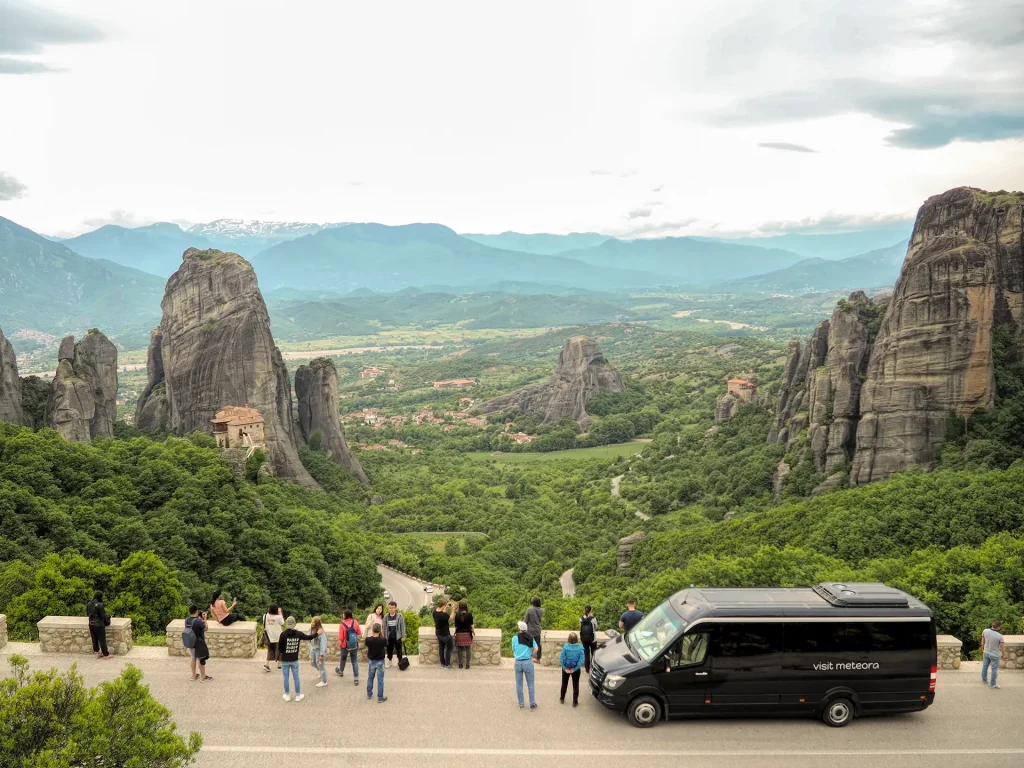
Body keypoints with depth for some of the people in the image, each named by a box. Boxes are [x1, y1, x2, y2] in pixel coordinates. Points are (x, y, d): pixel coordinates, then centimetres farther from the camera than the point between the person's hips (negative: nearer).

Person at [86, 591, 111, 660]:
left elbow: (87, 613, 11)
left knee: (94, 639, 16)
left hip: (91, 624, 6)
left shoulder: (89, 604, -2)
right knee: (102, 640, 6)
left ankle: (97, 654, 28)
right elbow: (103, 616, -17)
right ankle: (105, 655, 16)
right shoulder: (99, 605, -22)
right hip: (99, 625, -6)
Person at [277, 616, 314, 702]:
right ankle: (298, 695, 21)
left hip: (285, 660, -2)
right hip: (294, 660, 2)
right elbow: (309, 637, 7)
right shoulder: (298, 634, -7)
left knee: (286, 678, 12)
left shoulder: (283, 634, -16)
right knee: (296, 678, 13)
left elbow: (279, 647, -10)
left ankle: (287, 695, 22)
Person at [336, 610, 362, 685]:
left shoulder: (342, 625, -21)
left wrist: (339, 644, 0)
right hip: (355, 646, 2)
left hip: (345, 646, -2)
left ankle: (341, 672, 50)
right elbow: (359, 633, -2)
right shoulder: (355, 622, -12)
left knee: (343, 659, 25)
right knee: (355, 661, 8)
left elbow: (340, 638, -19)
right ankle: (356, 679, 3)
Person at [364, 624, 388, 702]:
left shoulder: (368, 639, -17)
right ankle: (380, 697, 12)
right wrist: (382, 635, -6)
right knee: (380, 679, 7)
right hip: (380, 661, -2)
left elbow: (367, 648, 1)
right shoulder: (383, 640, -23)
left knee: (370, 678, 21)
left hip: (371, 661, 2)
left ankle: (369, 694, 34)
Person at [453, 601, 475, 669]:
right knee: (468, 649, 7)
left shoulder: (457, 615, -6)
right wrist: (473, 631, 10)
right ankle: (467, 665, 8)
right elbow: (471, 625, -5)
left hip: (459, 634, 1)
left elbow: (456, 626, -2)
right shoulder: (469, 615, -9)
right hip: (467, 634, -1)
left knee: (460, 649, 10)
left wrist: (455, 633, 12)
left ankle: (460, 664, 14)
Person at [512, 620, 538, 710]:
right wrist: (532, 655, 5)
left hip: (518, 662, 0)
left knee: (519, 684, 13)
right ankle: (532, 704, 13)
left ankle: (521, 704, 20)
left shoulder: (515, 638, -4)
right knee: (530, 684, 9)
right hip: (528, 662, 0)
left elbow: (513, 650, 2)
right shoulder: (530, 637, -3)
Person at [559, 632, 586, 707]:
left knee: (564, 684, 23)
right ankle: (575, 702, 25)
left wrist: (565, 668, -10)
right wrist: (575, 669, -13)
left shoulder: (565, 647, -19)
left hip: (566, 669, 1)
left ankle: (562, 699, 40)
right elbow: (581, 660, -20)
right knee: (575, 685, 17)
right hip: (575, 669, -1)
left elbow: (561, 659, -19)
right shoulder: (580, 648, -18)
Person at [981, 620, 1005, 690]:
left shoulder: (985, 631, -15)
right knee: (994, 669, 11)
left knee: (985, 666, 22)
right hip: (995, 655, -4)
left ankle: (984, 679, 39)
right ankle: (992, 684, 21)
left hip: (986, 653, 4)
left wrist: (982, 649, 18)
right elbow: (1003, 647, -19)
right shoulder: (1000, 636, -27)